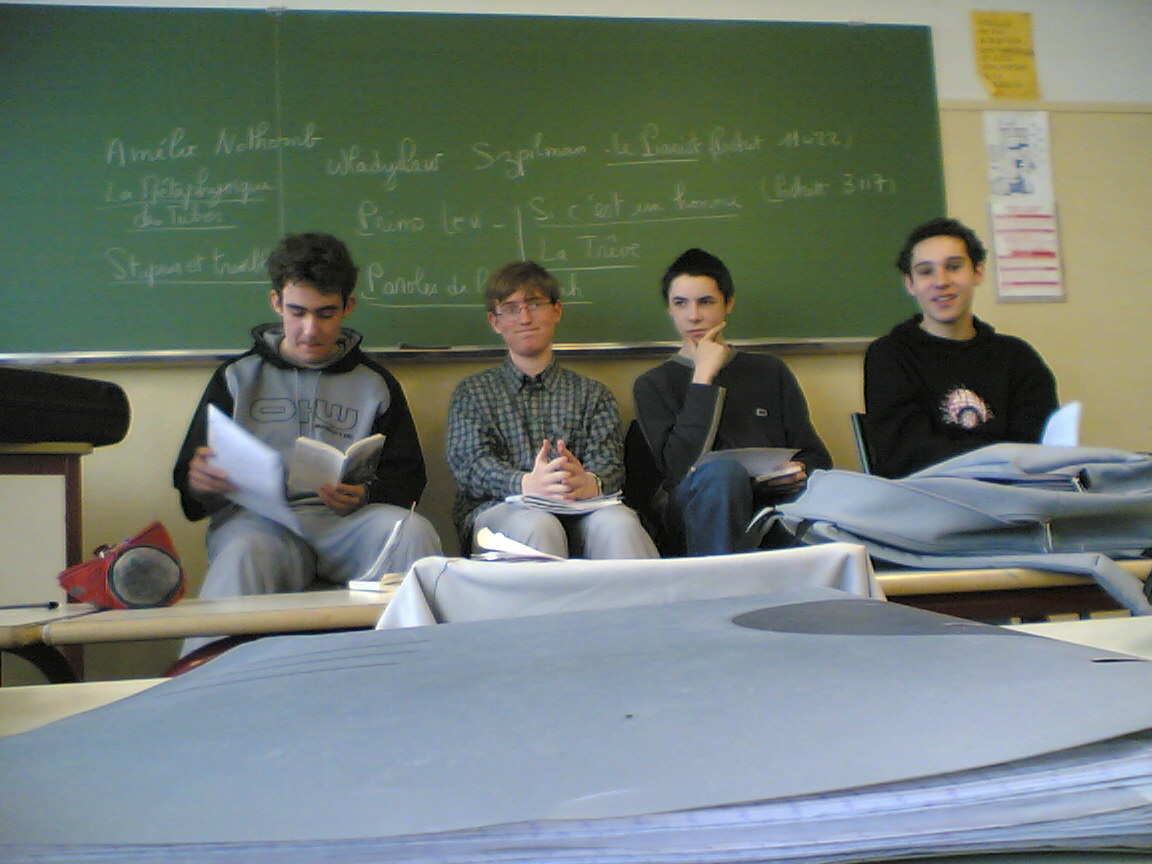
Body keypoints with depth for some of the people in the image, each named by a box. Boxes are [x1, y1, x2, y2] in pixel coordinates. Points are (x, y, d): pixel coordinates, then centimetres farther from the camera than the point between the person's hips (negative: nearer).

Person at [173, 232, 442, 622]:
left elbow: (406, 476, 15)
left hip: (346, 523, 2)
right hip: (258, 520, -1)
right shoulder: (237, 377, 18)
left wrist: (364, 495, -9)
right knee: (245, 551, -37)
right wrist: (200, 485, -11)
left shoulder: (375, 383, 18)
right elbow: (190, 478, 16)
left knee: (413, 531, -30)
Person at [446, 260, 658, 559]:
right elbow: (470, 462, -1)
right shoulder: (472, 391, 17)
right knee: (536, 525, -36)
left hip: (577, 511, 1)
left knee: (616, 523, -33)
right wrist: (527, 484, -24)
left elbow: (607, 463, 5)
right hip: (497, 510, -1)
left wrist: (590, 483, -24)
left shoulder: (592, 394, 20)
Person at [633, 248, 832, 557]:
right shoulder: (653, 385, 14)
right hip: (697, 512, -1)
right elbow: (680, 467, -5)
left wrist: (800, 472, -7)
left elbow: (815, 456, 18)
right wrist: (703, 378, -2)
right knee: (721, 469, -36)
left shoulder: (770, 372, 22)